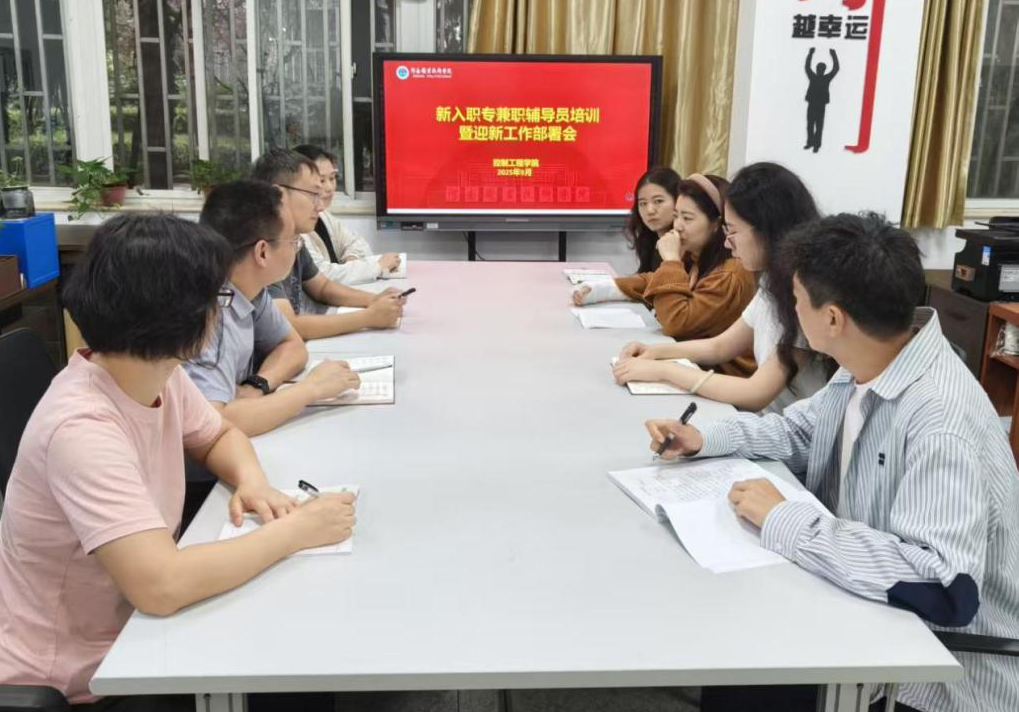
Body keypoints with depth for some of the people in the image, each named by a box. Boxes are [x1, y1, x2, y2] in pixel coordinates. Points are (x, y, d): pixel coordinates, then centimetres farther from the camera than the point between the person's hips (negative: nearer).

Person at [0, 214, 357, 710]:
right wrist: (297, 530, -29)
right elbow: (161, 586, -40)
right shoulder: (82, 428, -32)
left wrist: (251, 480, -10)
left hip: (129, 634, 7)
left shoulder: (158, 375, -7)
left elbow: (220, 435, 12)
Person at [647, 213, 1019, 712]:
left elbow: (942, 587, -38)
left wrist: (783, 520, -31)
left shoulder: (939, 419, -31)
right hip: (871, 606, 7)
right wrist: (705, 439, 0)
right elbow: (804, 430, 15)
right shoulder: (867, 368, -4)